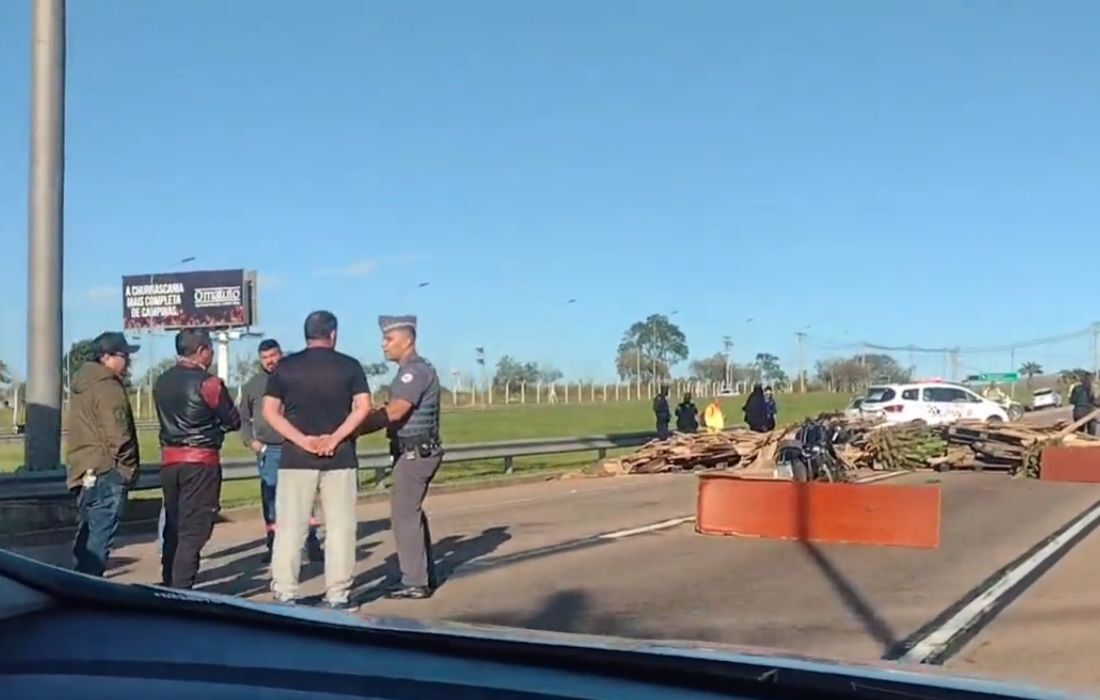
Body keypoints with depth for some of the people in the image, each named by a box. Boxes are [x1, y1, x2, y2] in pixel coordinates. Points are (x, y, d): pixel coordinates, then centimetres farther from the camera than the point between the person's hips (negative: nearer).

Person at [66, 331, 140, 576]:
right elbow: (118, 436, -20)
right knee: (100, 540, -8)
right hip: (106, 473, -10)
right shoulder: (109, 388, -15)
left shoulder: (82, 384, 16)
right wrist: (128, 469, -7)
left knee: (87, 536, 17)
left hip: (83, 471, 10)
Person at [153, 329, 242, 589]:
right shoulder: (207, 383, -12)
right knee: (194, 530, -4)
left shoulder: (162, 382, 9)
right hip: (201, 461, -7)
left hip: (169, 460, 7)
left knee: (173, 526, 16)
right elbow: (233, 421, -5)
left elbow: (169, 418, 15)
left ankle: (169, 585, 22)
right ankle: (181, 589, -8)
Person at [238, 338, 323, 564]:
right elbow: (242, 417, 14)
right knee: (270, 499, 7)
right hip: (268, 451, 2)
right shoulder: (252, 385, 9)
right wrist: (250, 440, 2)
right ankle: (273, 545, 15)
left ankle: (312, 544, -1)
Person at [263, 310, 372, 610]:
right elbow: (363, 407, -7)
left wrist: (302, 440, -7)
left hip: (296, 457, 1)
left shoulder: (285, 366, 6)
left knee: (290, 527, 5)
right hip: (339, 457, -1)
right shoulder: (349, 366, 3)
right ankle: (337, 595, 5)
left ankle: (285, 594, 6)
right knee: (339, 527, 5)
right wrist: (335, 438, -10)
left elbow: (269, 411, -1)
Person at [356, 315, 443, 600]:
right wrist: (361, 423, 0)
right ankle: (424, 576, 25)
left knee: (404, 514, -6)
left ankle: (415, 583, 0)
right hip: (413, 451, 10)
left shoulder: (416, 370, -16)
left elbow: (394, 412, -25)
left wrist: (355, 429, -26)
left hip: (415, 452, -10)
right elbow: (393, 410, 11)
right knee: (412, 512, 16)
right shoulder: (410, 370, 15)